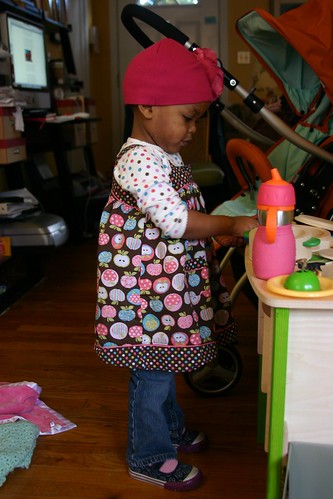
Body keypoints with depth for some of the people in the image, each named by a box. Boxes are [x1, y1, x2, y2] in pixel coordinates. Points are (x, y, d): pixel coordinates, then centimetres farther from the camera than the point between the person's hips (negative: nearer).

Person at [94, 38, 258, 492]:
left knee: (163, 363, 25)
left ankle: (171, 429, 45)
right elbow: (176, 222, -28)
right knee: (153, 370, 5)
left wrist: (218, 227, 10)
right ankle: (148, 457, 24)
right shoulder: (139, 161, -23)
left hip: (168, 281, 10)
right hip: (145, 288, -10)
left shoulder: (164, 155, 10)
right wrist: (231, 225, -23)